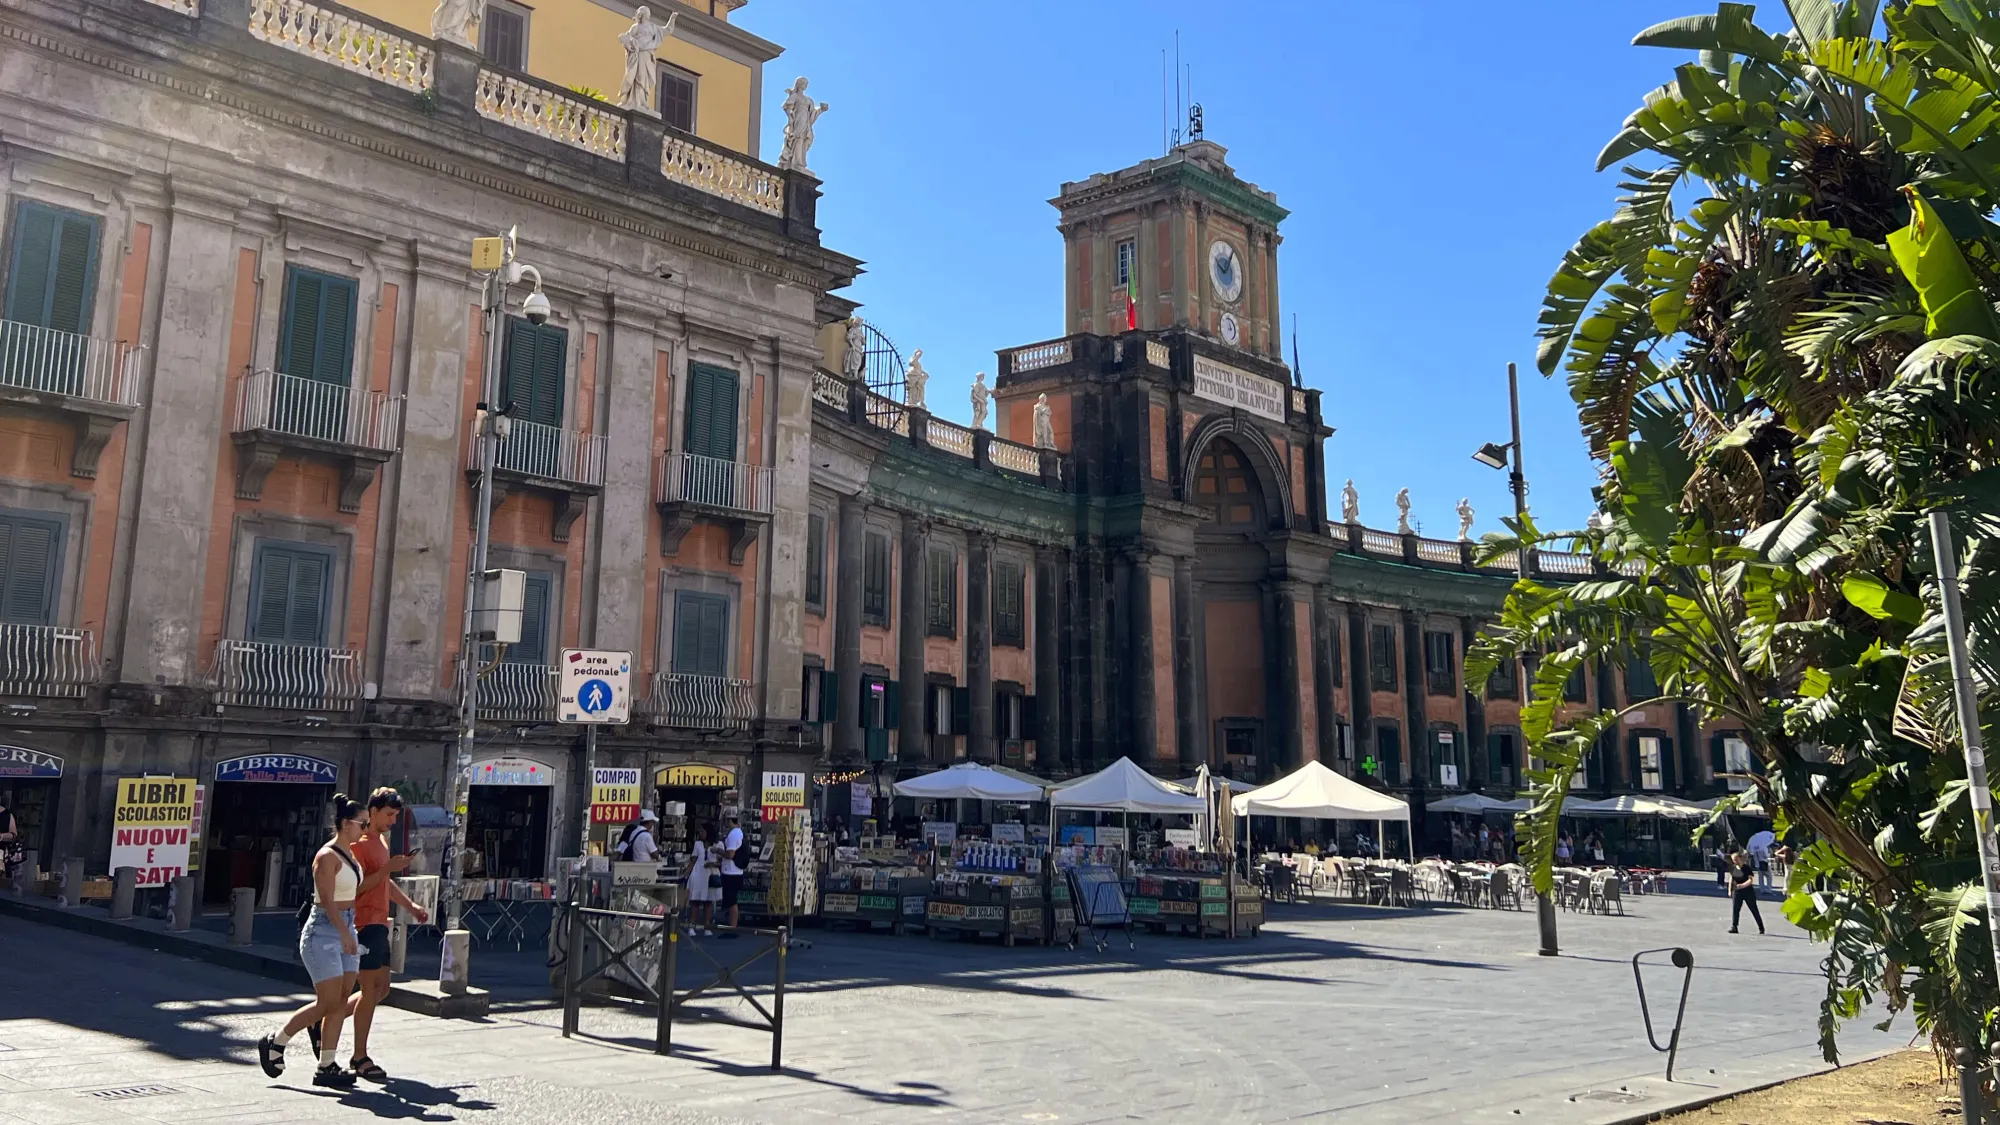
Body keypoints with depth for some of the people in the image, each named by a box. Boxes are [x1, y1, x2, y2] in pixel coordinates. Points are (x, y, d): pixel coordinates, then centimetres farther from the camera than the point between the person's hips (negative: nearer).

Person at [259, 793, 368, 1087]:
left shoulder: (350, 854, 12)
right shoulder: (327, 856, -14)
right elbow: (327, 900, -21)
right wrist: (345, 933, -29)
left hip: (345, 930, 8)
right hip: (323, 932, -8)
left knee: (341, 1001, 4)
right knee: (328, 1002, -7)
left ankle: (326, 1067, 8)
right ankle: (274, 1044, 12)